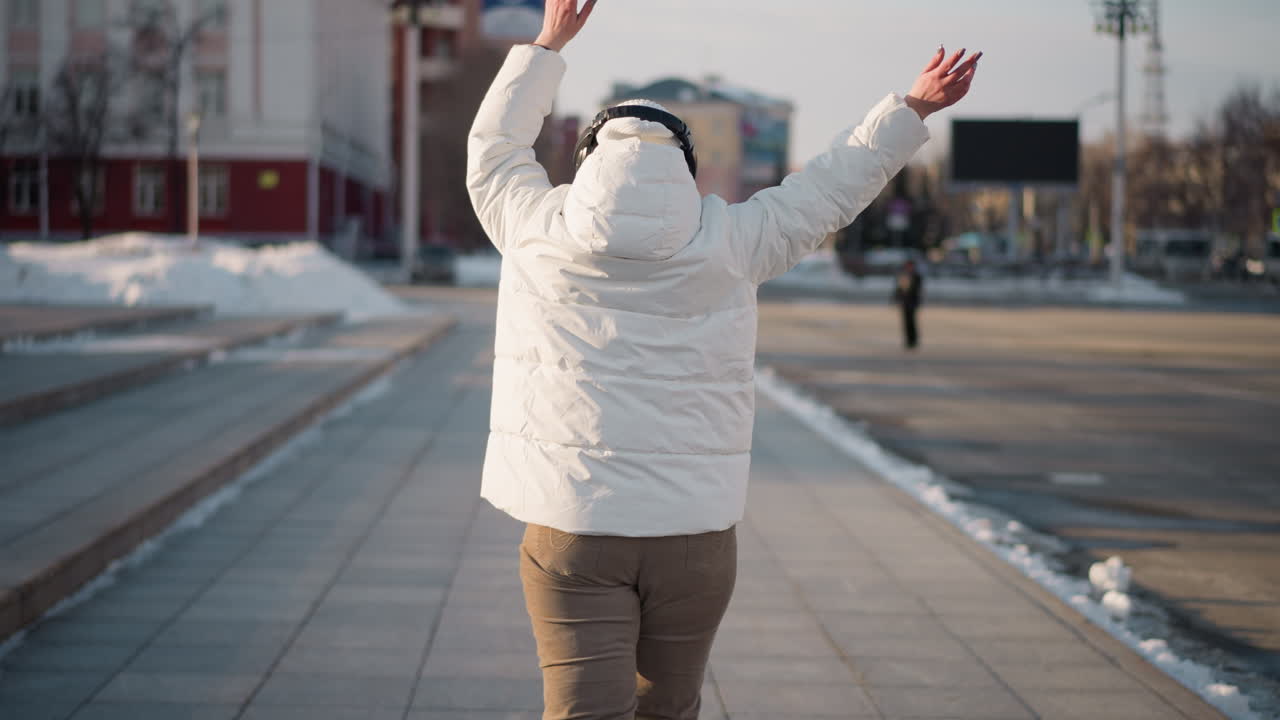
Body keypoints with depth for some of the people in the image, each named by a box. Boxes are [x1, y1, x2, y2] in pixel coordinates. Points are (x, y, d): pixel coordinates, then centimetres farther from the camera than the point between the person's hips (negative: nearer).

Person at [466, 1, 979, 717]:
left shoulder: (536, 229, 2)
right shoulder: (728, 242, 0)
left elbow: (495, 148, 22)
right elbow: (829, 189, 11)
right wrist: (913, 110, 24)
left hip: (571, 523, -1)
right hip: (694, 525, 1)